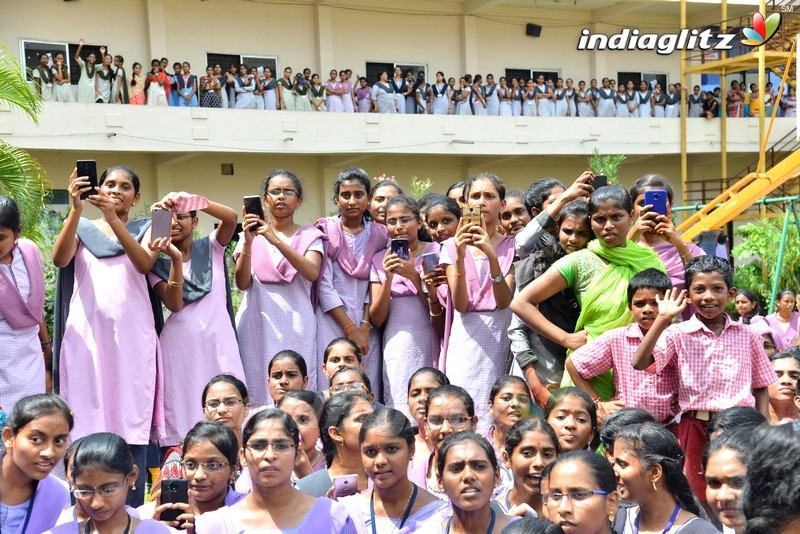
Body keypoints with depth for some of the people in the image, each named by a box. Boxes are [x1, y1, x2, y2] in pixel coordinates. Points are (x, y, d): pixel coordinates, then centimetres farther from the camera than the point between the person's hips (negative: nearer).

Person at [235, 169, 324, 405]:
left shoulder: (309, 236, 10)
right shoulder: (252, 234, 13)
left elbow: (312, 273, -10)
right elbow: (242, 283, 2)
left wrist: (276, 240, -19)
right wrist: (248, 243, -13)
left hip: (296, 326, -1)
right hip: (257, 324, 1)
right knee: (257, 392, -4)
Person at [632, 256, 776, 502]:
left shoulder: (748, 336, 6)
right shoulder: (679, 334, 0)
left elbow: (761, 387, 12)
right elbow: (640, 363, -15)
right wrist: (663, 319, -17)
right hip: (695, 428, -1)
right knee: (698, 497, 6)